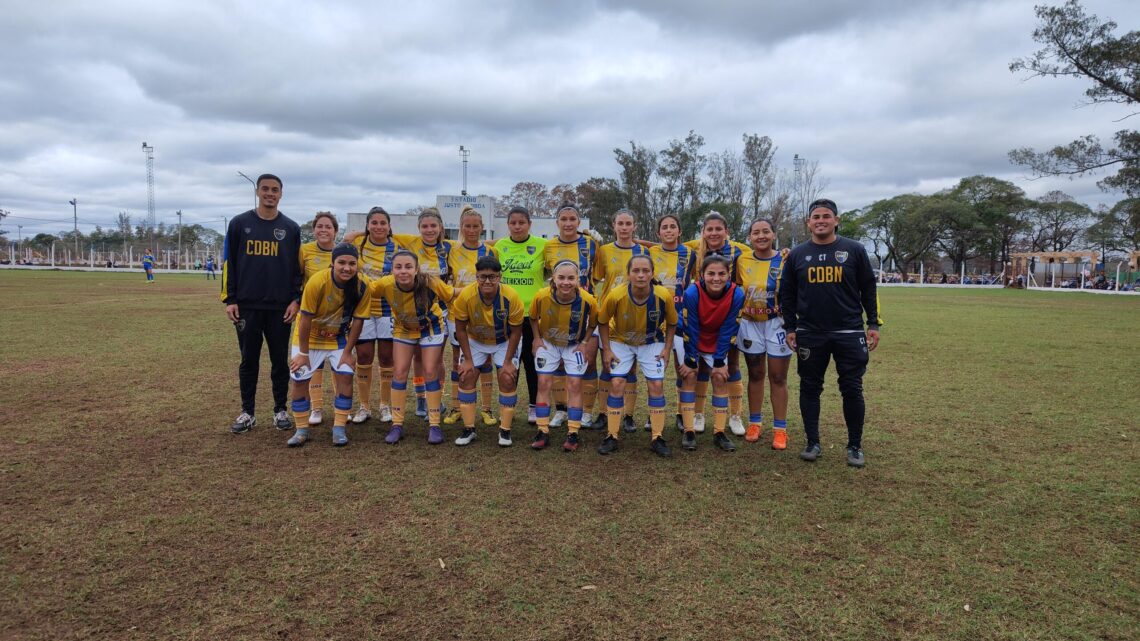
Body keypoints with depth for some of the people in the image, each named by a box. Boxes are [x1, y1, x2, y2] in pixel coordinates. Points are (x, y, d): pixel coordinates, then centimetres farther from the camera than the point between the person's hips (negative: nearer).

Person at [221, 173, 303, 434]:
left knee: (280, 360, 6)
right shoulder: (239, 223, 5)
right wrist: (229, 300, -1)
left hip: (280, 308, 0)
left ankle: (281, 410, 18)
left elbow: (297, 266, 8)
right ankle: (247, 413, 18)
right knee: (249, 360, 7)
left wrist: (296, 299, -2)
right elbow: (228, 263, 5)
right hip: (247, 306, 0)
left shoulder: (291, 228, 6)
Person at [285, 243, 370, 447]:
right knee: (299, 380, -4)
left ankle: (339, 429, 1)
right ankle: (301, 430, 12)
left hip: (338, 337, 2)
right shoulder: (316, 282, -30)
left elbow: (358, 321, -12)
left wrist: (347, 352, -11)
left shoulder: (362, 286, -22)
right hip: (309, 336, -2)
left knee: (345, 375, -10)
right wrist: (303, 353, -16)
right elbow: (306, 318, -22)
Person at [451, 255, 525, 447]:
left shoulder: (511, 297, -30)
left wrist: (508, 362, -17)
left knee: (508, 378, -11)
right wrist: (468, 359, -15)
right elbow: (460, 329, -15)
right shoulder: (466, 296, -29)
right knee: (466, 376, -6)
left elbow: (515, 332, -17)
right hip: (475, 341, 1)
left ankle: (505, 430, 2)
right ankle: (469, 429, 6)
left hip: (504, 342, -1)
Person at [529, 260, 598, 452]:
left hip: (575, 345, -1)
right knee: (544, 383, -1)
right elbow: (533, 318, -5)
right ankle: (543, 431, 9)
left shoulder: (588, 300, -29)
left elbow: (593, 322, -6)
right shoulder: (541, 296, -28)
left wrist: (585, 342, -10)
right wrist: (537, 339, -8)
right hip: (548, 343, 1)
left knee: (574, 384, -3)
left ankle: (572, 433, 7)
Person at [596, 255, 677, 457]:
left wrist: (667, 349, -10)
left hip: (652, 343, 1)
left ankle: (657, 438, 7)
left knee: (656, 385, -6)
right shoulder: (615, 295, -30)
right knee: (617, 384, -9)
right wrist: (607, 350, -13)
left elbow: (671, 323, -6)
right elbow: (602, 322, -11)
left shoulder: (664, 296, -27)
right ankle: (612, 437, 4)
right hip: (620, 342, -1)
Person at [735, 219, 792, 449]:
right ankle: (755, 423, 24)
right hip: (750, 324, 2)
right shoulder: (741, 260, 0)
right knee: (755, 374, 12)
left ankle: (780, 429, 11)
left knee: (778, 377, 3)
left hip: (777, 323, -2)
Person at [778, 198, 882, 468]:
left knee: (852, 390, 3)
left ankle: (855, 446, 17)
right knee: (809, 388, 6)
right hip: (810, 335, 1)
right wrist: (790, 328, 5)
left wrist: (873, 324, 1)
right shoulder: (797, 254, 5)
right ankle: (813, 443, 19)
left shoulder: (854, 250, 2)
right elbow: (786, 294, 10)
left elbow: (868, 290, 6)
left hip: (849, 334, -1)